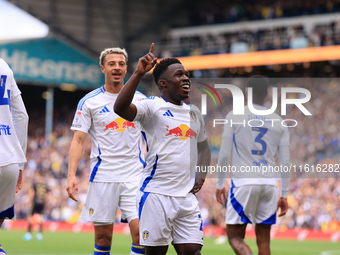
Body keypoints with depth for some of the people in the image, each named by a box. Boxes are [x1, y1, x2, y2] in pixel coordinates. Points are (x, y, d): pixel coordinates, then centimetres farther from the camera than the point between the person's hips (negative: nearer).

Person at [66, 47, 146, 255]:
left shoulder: (140, 99, 8)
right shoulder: (89, 102, 2)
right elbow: (78, 140, 0)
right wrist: (72, 175, -11)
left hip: (135, 176, 1)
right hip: (103, 176, -1)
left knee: (141, 232, -12)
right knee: (103, 236, 2)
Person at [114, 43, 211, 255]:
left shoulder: (194, 113, 17)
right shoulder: (153, 106, -4)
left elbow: (203, 146, 33)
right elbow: (120, 108, -24)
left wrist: (201, 176, 16)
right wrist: (139, 73, -30)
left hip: (187, 196, 6)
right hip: (156, 194, -6)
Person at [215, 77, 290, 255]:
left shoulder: (234, 116, 2)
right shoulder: (279, 122, 11)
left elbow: (224, 155, -2)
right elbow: (285, 162, 8)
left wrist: (220, 184, 8)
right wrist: (284, 195, 12)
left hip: (243, 182, -3)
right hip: (270, 184, 3)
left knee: (234, 235, 1)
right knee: (263, 239, 9)